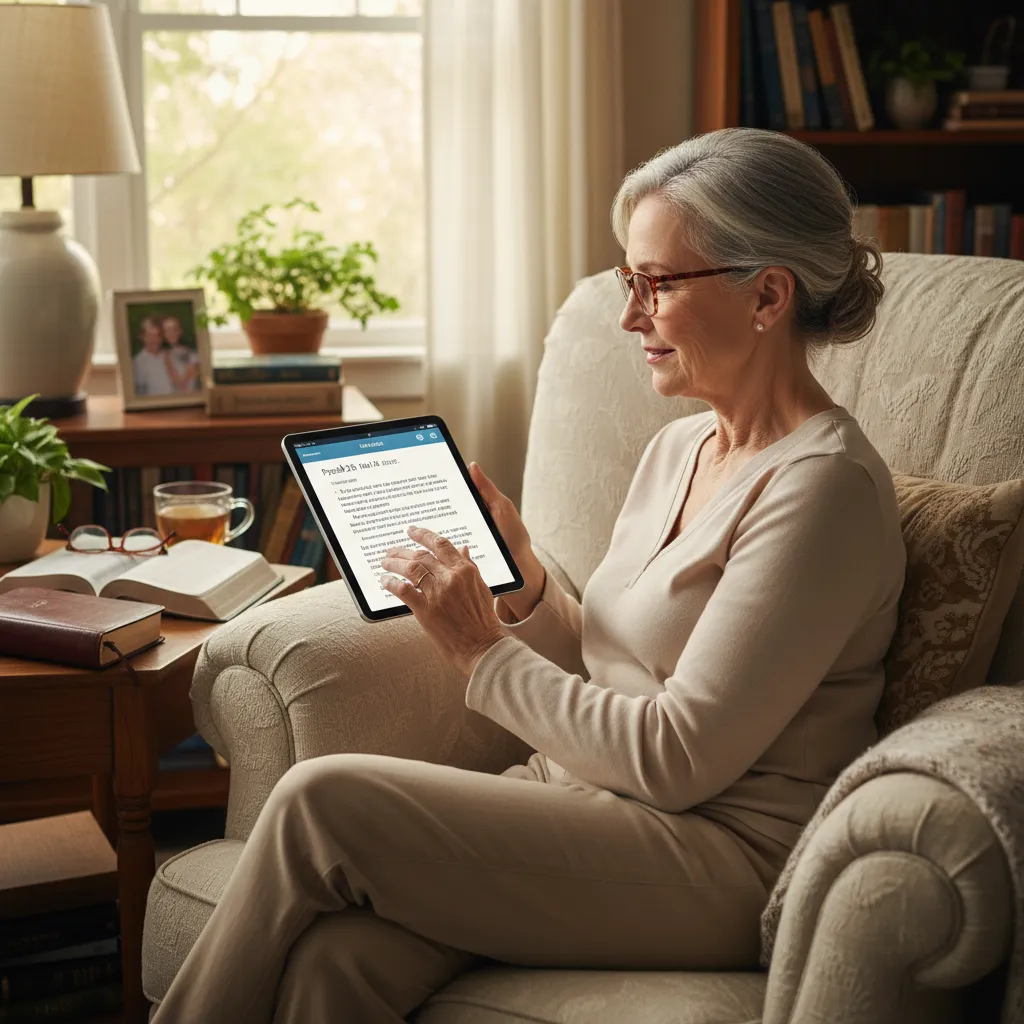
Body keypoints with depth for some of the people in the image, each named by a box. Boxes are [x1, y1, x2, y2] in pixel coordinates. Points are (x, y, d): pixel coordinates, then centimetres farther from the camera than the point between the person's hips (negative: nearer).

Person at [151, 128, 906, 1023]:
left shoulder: (825, 486, -14)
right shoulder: (678, 449, 14)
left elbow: (677, 758, -17)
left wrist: (486, 656, -10)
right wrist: (524, 585, 1)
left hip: (719, 861, -7)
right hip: (584, 805, 7)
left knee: (322, 801, -19)